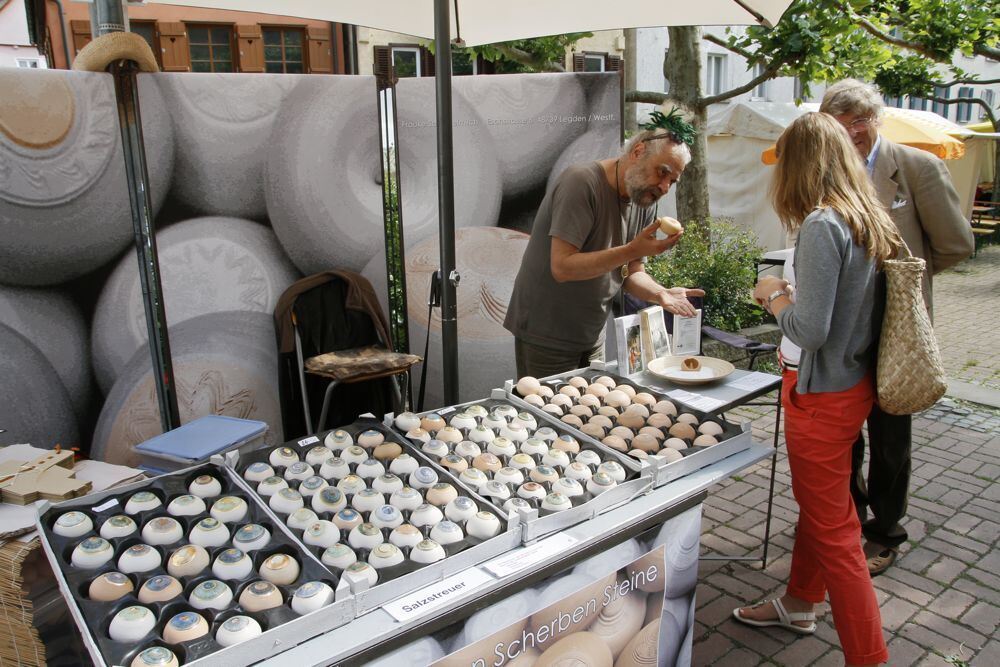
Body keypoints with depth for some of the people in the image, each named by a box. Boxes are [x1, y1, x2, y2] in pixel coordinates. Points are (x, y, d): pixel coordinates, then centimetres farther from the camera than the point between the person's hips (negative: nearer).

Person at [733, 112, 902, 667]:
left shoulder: (821, 225, -23)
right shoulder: (872, 221, 4)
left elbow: (809, 330, -25)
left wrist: (773, 295, -9)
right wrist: (789, 294, 12)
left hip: (825, 396, -10)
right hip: (856, 385, 10)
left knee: (833, 530, 3)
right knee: (816, 502, 25)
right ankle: (799, 604, 46)